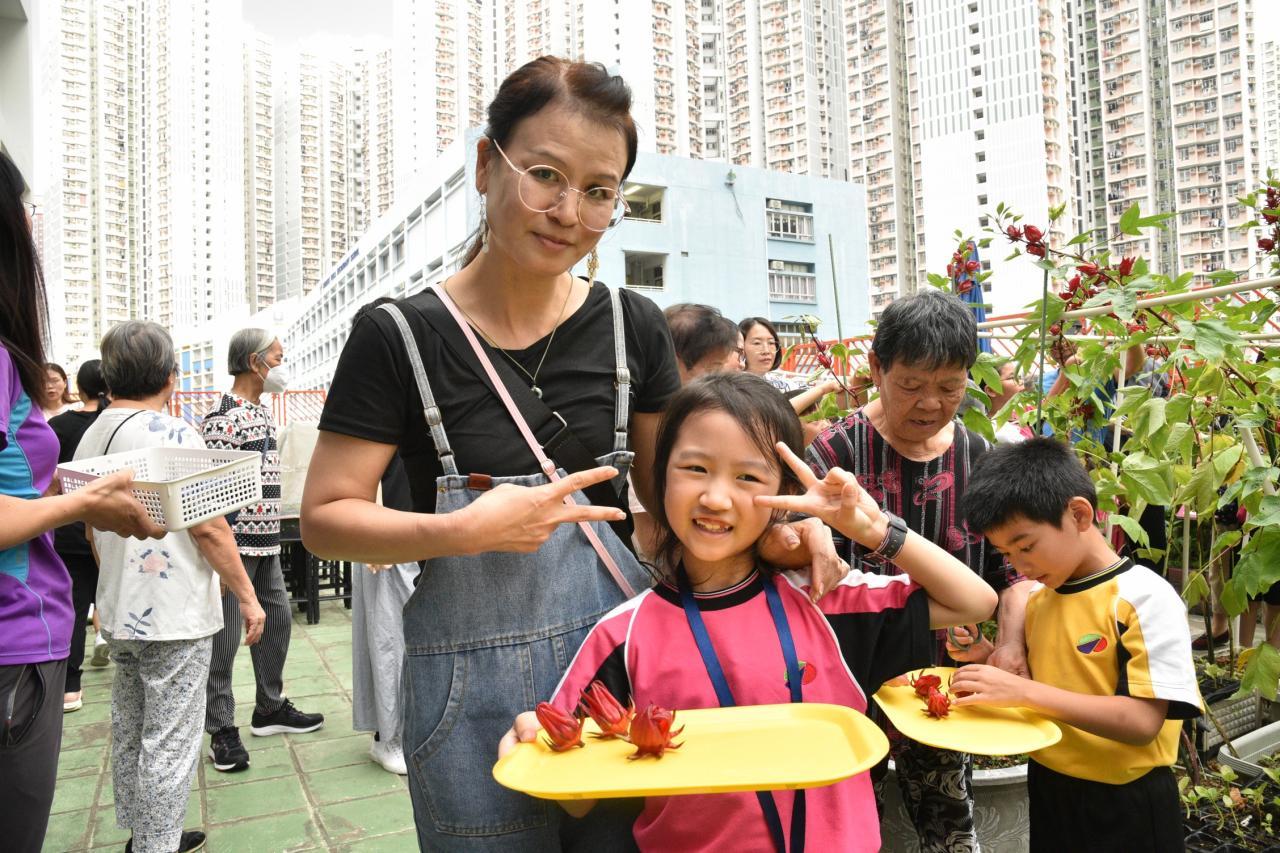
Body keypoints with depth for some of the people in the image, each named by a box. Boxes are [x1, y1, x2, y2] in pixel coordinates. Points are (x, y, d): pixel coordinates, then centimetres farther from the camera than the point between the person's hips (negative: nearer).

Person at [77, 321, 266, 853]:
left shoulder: (90, 437, 8)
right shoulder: (171, 433, -17)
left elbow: (92, 529, 18)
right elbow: (208, 527, -19)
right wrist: (247, 596, -12)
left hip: (119, 612, 9)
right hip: (175, 616, -9)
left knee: (129, 731, 19)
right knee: (170, 743, 1)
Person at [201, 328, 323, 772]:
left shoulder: (263, 412, 14)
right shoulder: (223, 418, -15)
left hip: (266, 541, 9)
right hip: (235, 546, -9)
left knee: (277, 620, 16)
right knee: (224, 638, 1)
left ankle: (270, 707, 32)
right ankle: (222, 731, 13)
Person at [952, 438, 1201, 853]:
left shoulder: (1144, 597, -16)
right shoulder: (1038, 599, 3)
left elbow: (1142, 721, -23)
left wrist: (1024, 691, -30)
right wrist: (990, 660, -6)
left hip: (1123, 804, -6)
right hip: (1047, 790, 6)